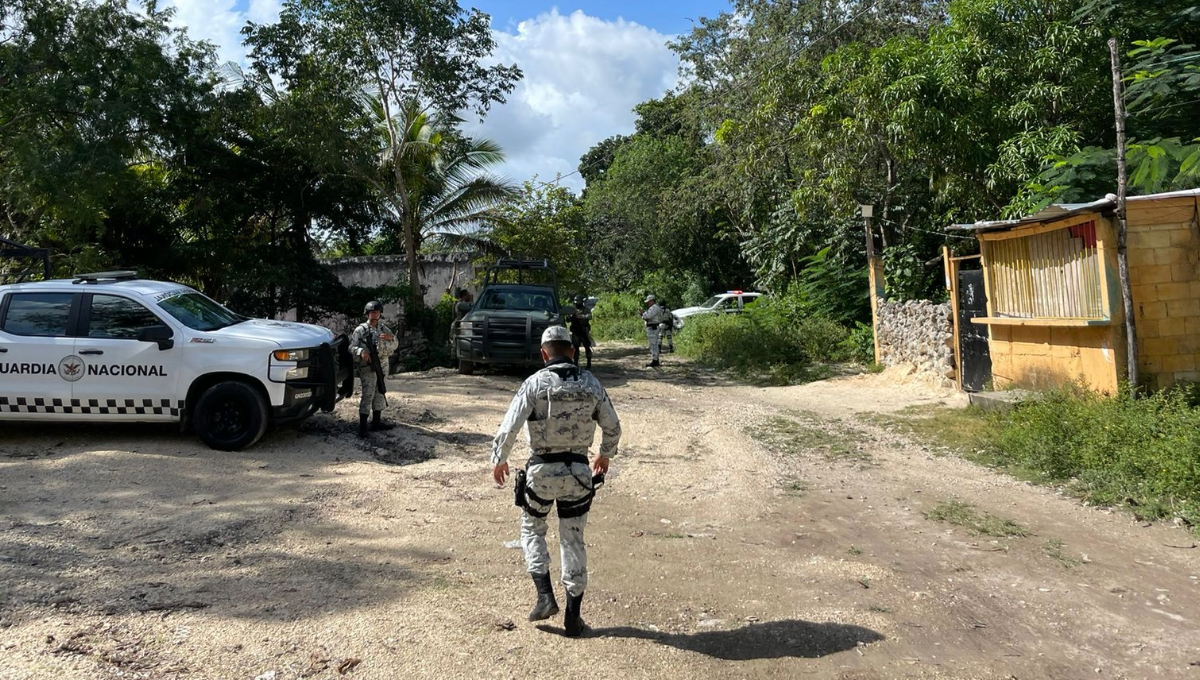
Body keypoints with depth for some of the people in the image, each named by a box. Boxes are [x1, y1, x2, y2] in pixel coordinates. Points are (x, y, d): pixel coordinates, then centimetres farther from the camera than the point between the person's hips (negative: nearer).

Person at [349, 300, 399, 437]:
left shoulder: (383, 328, 11)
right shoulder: (361, 329, -6)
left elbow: (395, 346, 12)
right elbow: (352, 347, -12)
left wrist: (391, 338, -10)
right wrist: (361, 351, -33)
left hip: (382, 366, 6)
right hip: (368, 367, -6)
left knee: (379, 394, 13)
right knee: (368, 395, -10)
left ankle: (376, 421, 23)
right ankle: (362, 426, -6)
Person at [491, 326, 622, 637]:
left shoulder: (535, 384, -10)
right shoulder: (592, 384, -1)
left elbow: (508, 428, -13)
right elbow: (613, 427, 8)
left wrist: (499, 460, 4)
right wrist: (605, 454, 26)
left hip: (541, 471, -2)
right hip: (578, 473, 3)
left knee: (532, 530, 20)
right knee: (573, 541, 12)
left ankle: (545, 597, 10)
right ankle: (573, 616, 17)